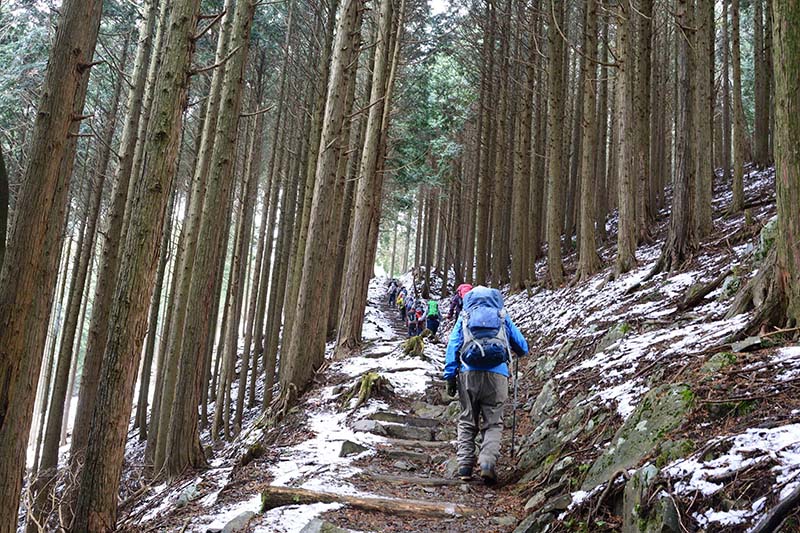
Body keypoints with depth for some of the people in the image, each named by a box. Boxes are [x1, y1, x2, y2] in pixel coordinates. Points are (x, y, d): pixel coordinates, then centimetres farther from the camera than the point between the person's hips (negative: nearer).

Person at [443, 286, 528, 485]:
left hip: (468, 373, 1)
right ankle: (488, 463, -13)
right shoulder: (503, 317, 17)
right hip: (497, 374, -1)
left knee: (467, 421, 12)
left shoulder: (464, 317, 17)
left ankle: (465, 466, 6)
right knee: (493, 423, 5)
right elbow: (522, 347, 21)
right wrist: (518, 352, 45)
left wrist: (450, 376, 4)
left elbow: (452, 346, 7)